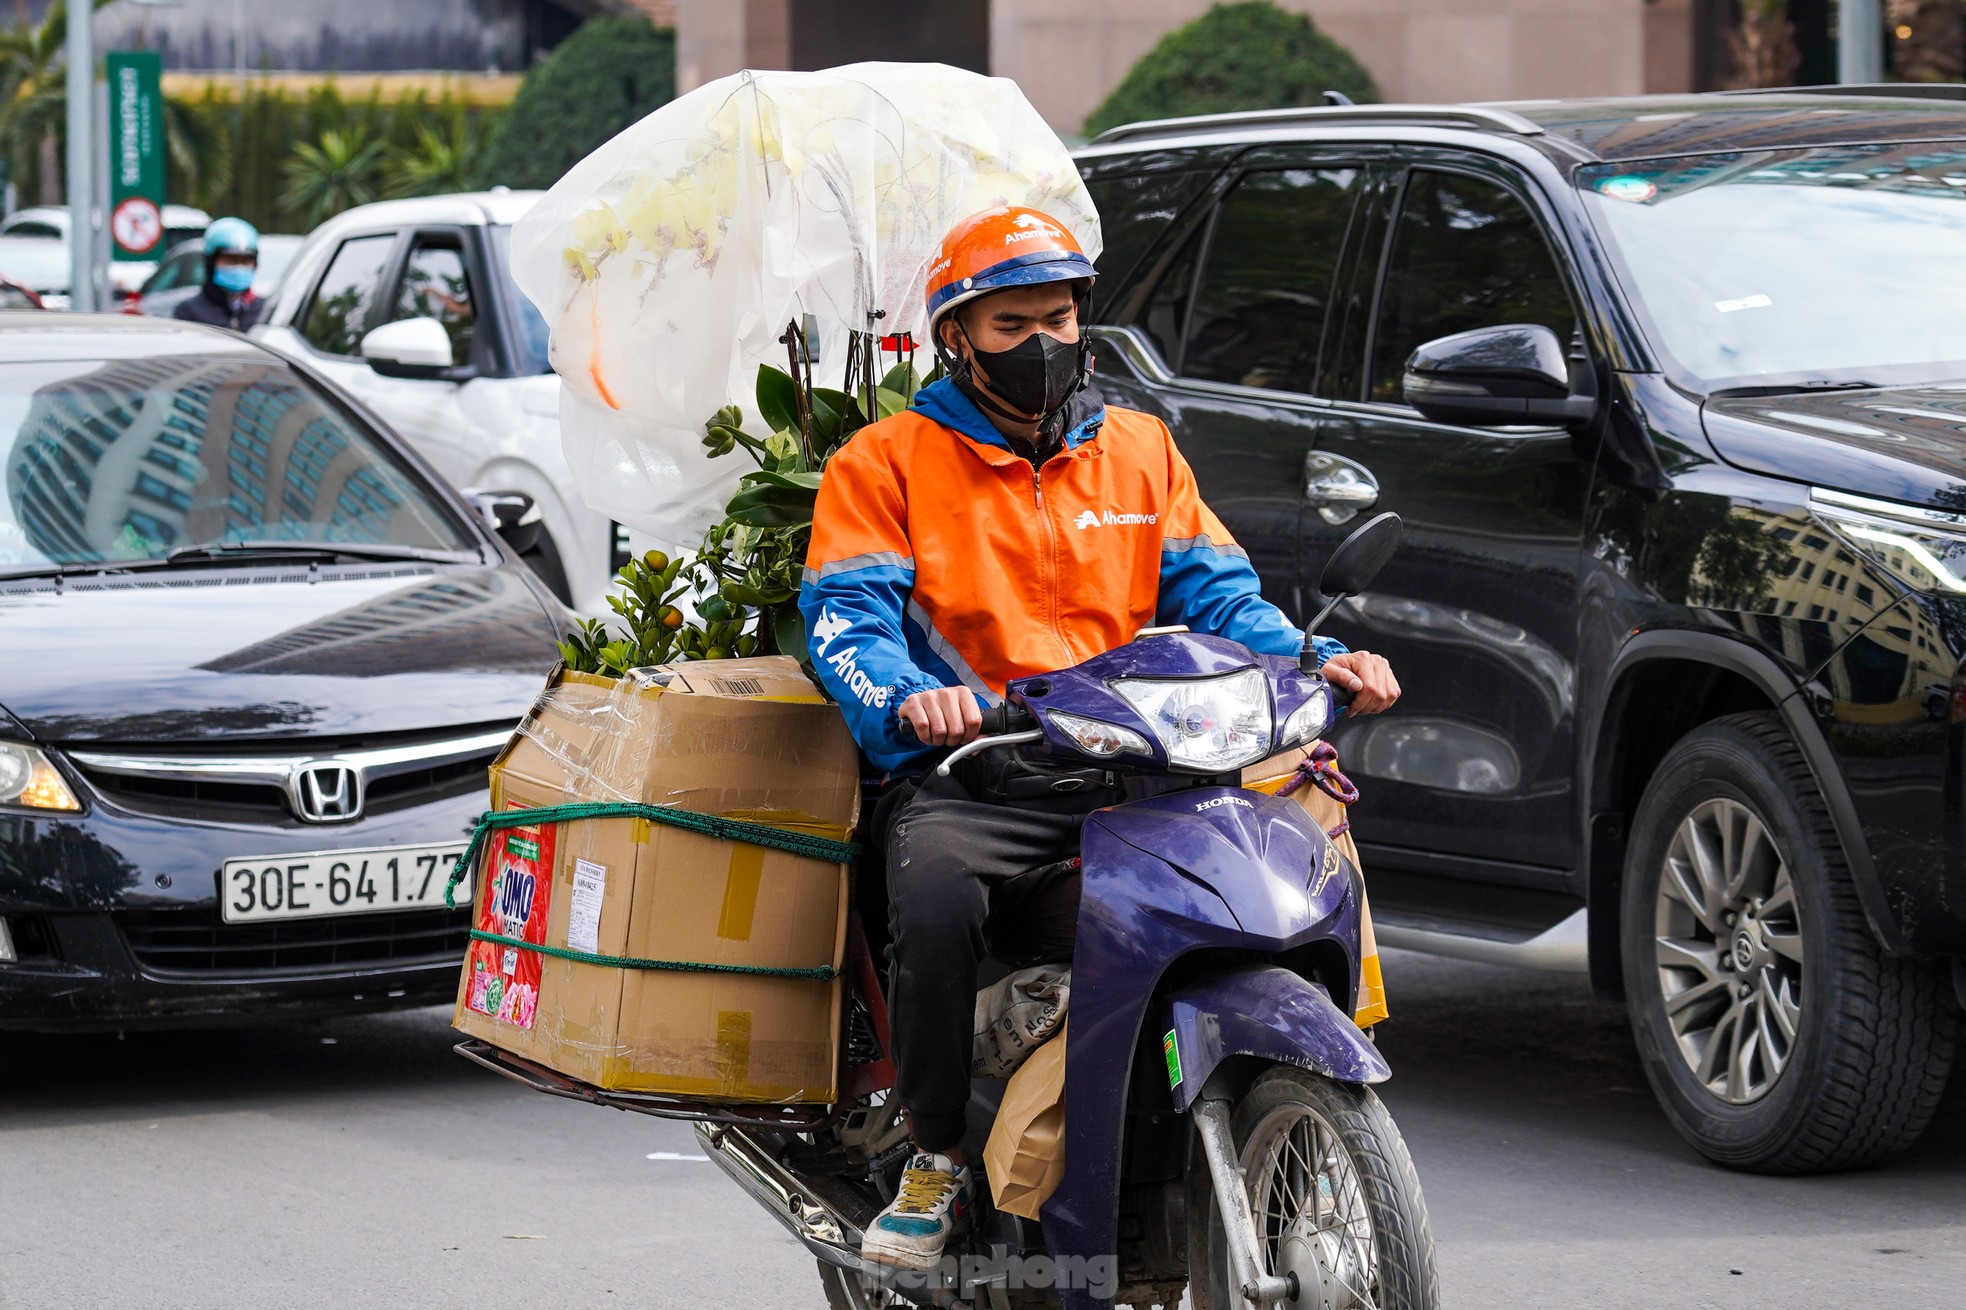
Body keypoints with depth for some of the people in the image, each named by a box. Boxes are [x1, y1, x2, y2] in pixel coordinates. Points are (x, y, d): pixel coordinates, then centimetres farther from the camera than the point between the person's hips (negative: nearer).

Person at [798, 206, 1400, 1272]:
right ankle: (935, 1158, -14)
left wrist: (1314, 662, -6)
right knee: (936, 903, -37)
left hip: (1126, 778, 3)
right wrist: (907, 698, -25)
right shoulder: (885, 463, 11)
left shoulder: (1140, 449, 23)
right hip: (965, 780, -3)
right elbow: (847, 619, -1)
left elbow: (1212, 593, 15)